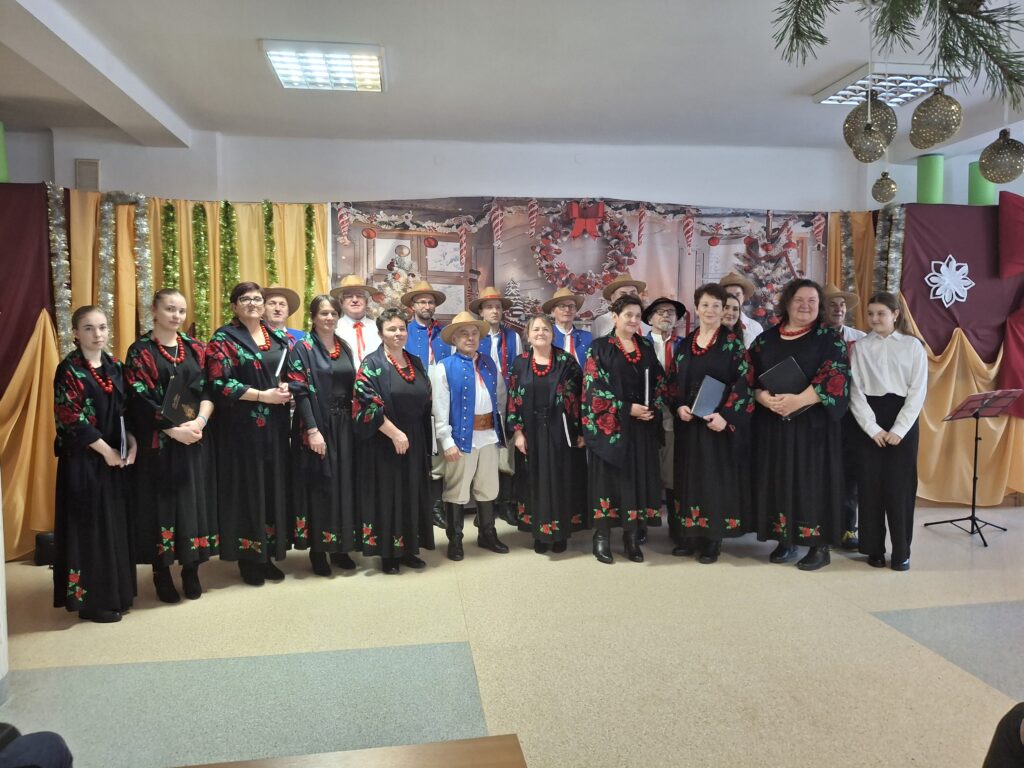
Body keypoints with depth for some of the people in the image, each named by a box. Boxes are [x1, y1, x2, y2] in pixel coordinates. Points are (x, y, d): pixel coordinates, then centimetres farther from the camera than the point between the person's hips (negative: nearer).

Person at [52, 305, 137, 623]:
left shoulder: (114, 367, 9)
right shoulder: (69, 369, -9)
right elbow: (70, 419, -14)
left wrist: (132, 442, -2)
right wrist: (105, 450, -14)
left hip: (116, 457, 6)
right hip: (83, 460, -6)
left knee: (115, 525, 11)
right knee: (89, 527, 0)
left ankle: (114, 593, 23)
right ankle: (90, 599, 10)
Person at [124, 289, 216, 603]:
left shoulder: (195, 348, 10)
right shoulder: (140, 351, -1)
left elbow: (209, 389, 4)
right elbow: (140, 400, -9)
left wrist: (199, 421, -14)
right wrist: (174, 429, -16)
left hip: (196, 438, 3)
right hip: (158, 441, -3)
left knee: (195, 499, 6)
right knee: (161, 501, 2)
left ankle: (192, 570, 17)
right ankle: (162, 572, 14)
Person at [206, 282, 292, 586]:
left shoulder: (278, 337, 13)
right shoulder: (224, 338, -3)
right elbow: (220, 384, -13)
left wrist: (287, 389, -6)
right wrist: (263, 395, -18)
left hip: (274, 426, 5)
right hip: (241, 427, -5)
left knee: (273, 487, 7)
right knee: (247, 488, 0)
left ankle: (268, 555, 19)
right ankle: (248, 560, 12)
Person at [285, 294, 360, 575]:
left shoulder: (345, 348, 12)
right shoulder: (302, 349, -4)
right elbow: (299, 392, -12)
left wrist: (353, 422, 8)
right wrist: (312, 430, -19)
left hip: (344, 426, 5)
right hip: (317, 425, -5)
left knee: (344, 484, 8)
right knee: (320, 486, 0)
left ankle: (340, 546, 20)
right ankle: (317, 549, 12)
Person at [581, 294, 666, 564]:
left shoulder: (646, 347, 13)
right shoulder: (600, 347, -2)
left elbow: (659, 382, 13)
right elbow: (595, 386, -10)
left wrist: (653, 407, -6)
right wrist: (627, 409, -15)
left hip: (642, 426, 5)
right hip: (609, 424, -4)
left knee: (637, 477, 6)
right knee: (607, 477, 0)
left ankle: (631, 536, 15)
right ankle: (601, 536, 9)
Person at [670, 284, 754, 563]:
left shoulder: (732, 343, -3)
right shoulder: (685, 343, 10)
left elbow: (744, 382, -9)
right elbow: (674, 381, 13)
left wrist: (726, 416, -19)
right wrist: (679, 406, -5)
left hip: (719, 422, -4)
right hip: (688, 422, 4)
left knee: (715, 477, 0)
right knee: (689, 475, 8)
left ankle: (713, 539, 9)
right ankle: (689, 534, 18)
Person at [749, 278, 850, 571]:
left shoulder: (829, 339, 1)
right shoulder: (766, 339, 9)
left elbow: (835, 379, -10)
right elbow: (749, 378, 6)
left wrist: (798, 400, -20)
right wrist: (763, 397, -15)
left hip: (814, 423, -3)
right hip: (773, 423, 3)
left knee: (813, 480, -1)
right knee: (779, 479, 6)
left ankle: (819, 546, 9)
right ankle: (785, 540, 17)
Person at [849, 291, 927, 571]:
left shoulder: (913, 346, 2)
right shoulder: (860, 347, 4)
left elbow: (918, 390, -2)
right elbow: (855, 391, -1)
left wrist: (899, 429, -11)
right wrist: (873, 428, -10)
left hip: (903, 418, -1)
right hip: (869, 420, 1)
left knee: (900, 485, 0)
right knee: (870, 485, 2)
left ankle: (901, 551, 12)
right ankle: (874, 548, 14)